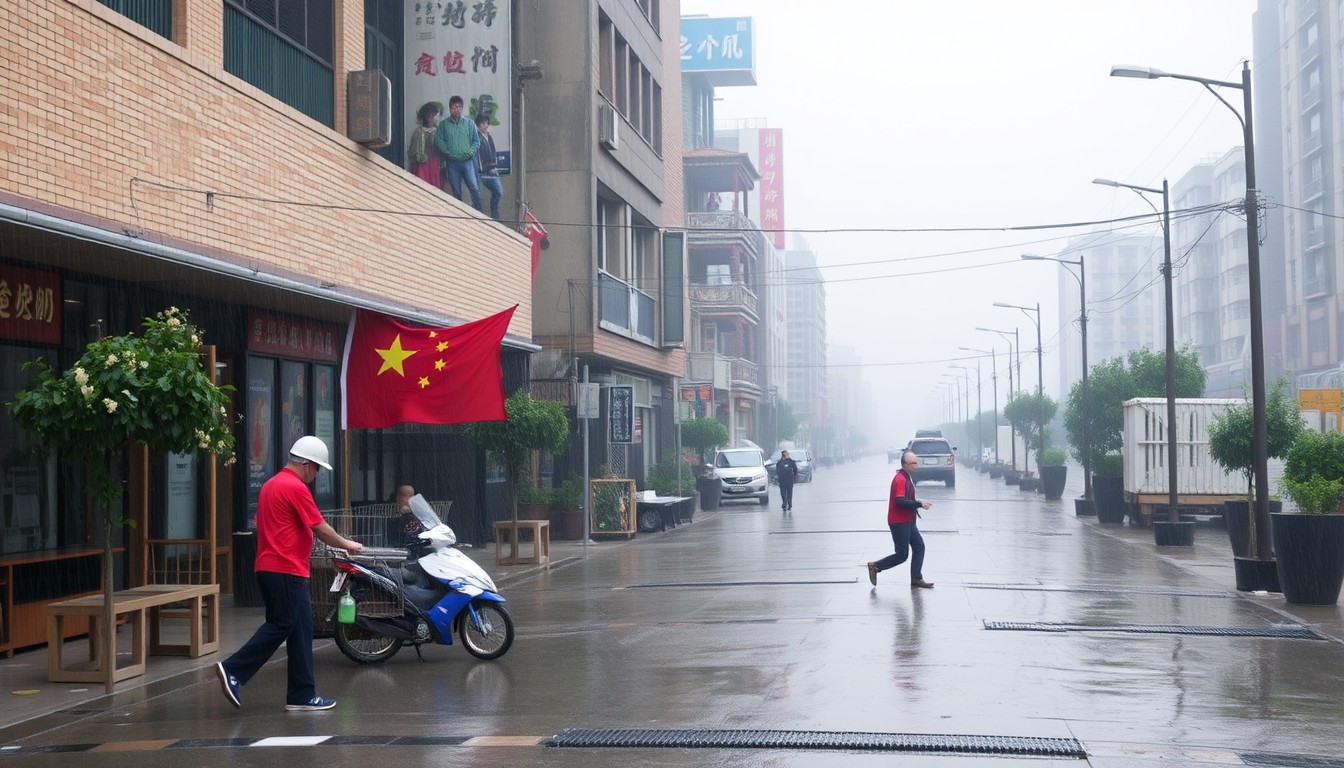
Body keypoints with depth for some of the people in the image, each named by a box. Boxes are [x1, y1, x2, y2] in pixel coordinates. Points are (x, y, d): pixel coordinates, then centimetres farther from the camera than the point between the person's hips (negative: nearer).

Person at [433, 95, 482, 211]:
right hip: (452, 162, 1)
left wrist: (470, 152, -10)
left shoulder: (469, 123, 7)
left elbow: (476, 141, 5)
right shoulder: (443, 124, 6)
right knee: (456, 191, 5)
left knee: (474, 188, -10)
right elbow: (439, 141, 1)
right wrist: (448, 153, -9)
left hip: (467, 161, -1)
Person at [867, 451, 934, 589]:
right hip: (899, 522, -10)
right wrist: (919, 504, -24)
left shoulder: (908, 477, 13)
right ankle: (875, 567, 8)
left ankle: (916, 579, 11)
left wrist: (917, 504, 6)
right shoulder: (901, 479, -19)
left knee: (919, 546, 7)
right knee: (902, 555, -5)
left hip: (907, 521, 10)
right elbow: (900, 501, -27)